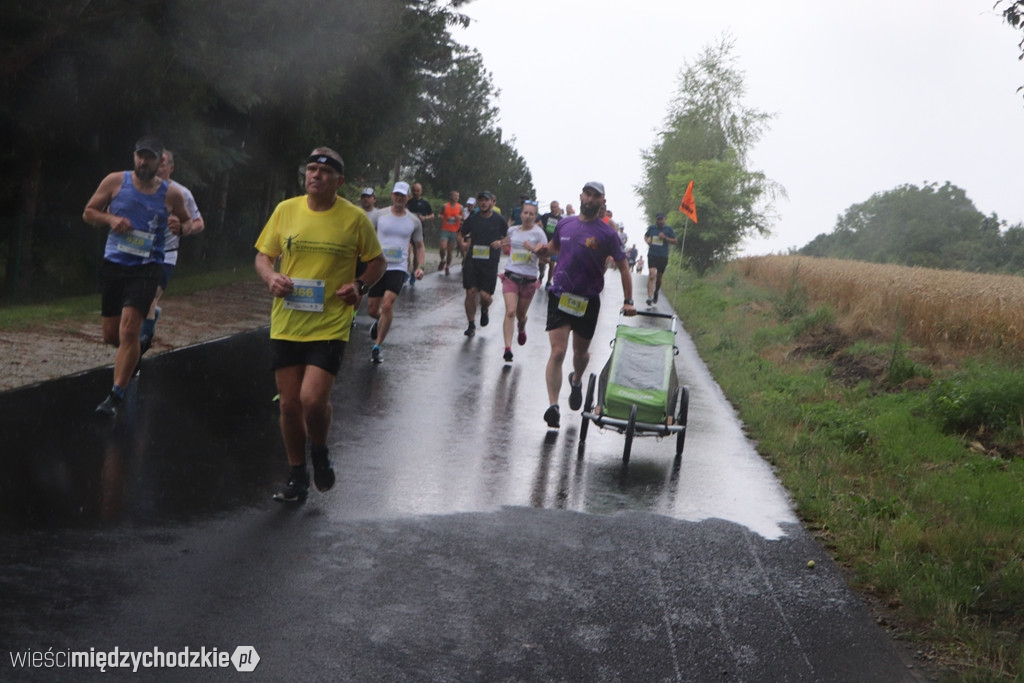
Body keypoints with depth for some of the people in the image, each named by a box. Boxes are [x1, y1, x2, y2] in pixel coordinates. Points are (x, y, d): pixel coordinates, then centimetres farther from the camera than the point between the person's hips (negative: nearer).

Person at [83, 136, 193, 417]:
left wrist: (182, 227, -9)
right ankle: (134, 352, 45)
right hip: (113, 264, 3)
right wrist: (110, 219, -13)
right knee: (111, 335, 9)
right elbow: (89, 212, 8)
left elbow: (188, 220, 15)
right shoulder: (115, 181, 1)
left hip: (146, 268, -3)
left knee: (129, 331, -17)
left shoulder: (171, 193, -1)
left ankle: (116, 396, -10)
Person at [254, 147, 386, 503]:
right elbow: (263, 256, 12)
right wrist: (271, 277, -9)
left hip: (330, 324, -3)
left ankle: (320, 453, 17)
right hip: (286, 324, 3)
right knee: (289, 403, 7)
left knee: (313, 399, -17)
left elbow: (378, 262, 9)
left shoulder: (354, 218, -2)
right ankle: (297, 477, 25)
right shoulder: (285, 210, 5)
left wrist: (360, 285, -9)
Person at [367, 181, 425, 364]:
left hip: (398, 268, -1)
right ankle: (379, 322, 44)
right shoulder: (380, 215, 2)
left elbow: (419, 247, 13)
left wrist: (420, 267, -2)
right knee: (372, 309, 5)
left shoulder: (414, 221, 5)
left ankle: (377, 347, -9)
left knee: (387, 305, -20)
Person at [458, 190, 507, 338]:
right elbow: (461, 234, 18)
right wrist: (462, 243, -3)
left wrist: (501, 243, -10)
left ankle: (484, 310, 32)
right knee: (471, 293, -4)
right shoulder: (472, 219, 6)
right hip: (472, 261, 2)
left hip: (490, 263, -1)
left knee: (485, 295, -6)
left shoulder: (499, 220, 1)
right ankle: (471, 325, 9)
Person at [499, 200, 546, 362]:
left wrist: (533, 249, -29)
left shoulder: (538, 233, -5)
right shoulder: (512, 230, 6)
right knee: (510, 311, -16)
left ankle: (522, 328, 50)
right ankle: (508, 349, -20)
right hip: (511, 276, 1)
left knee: (521, 314, 13)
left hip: (529, 279, -1)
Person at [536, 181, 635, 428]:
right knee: (557, 352, -12)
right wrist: (544, 248, 0)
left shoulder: (607, 234, -6)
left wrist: (628, 301, -4)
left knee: (581, 351, 17)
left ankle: (576, 381, 50)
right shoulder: (564, 224, 4)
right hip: (560, 296, 1)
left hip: (588, 301, -1)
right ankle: (553, 406, -13)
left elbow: (623, 266, 1)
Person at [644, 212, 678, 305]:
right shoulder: (651, 228, 5)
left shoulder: (668, 229, 0)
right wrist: (647, 241, 0)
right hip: (652, 255, 0)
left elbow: (675, 241, 1)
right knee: (652, 275, -18)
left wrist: (665, 238, -15)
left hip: (663, 256, 0)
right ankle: (649, 297, -23)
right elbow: (646, 236, 23)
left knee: (659, 277, 10)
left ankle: (656, 293, 37)